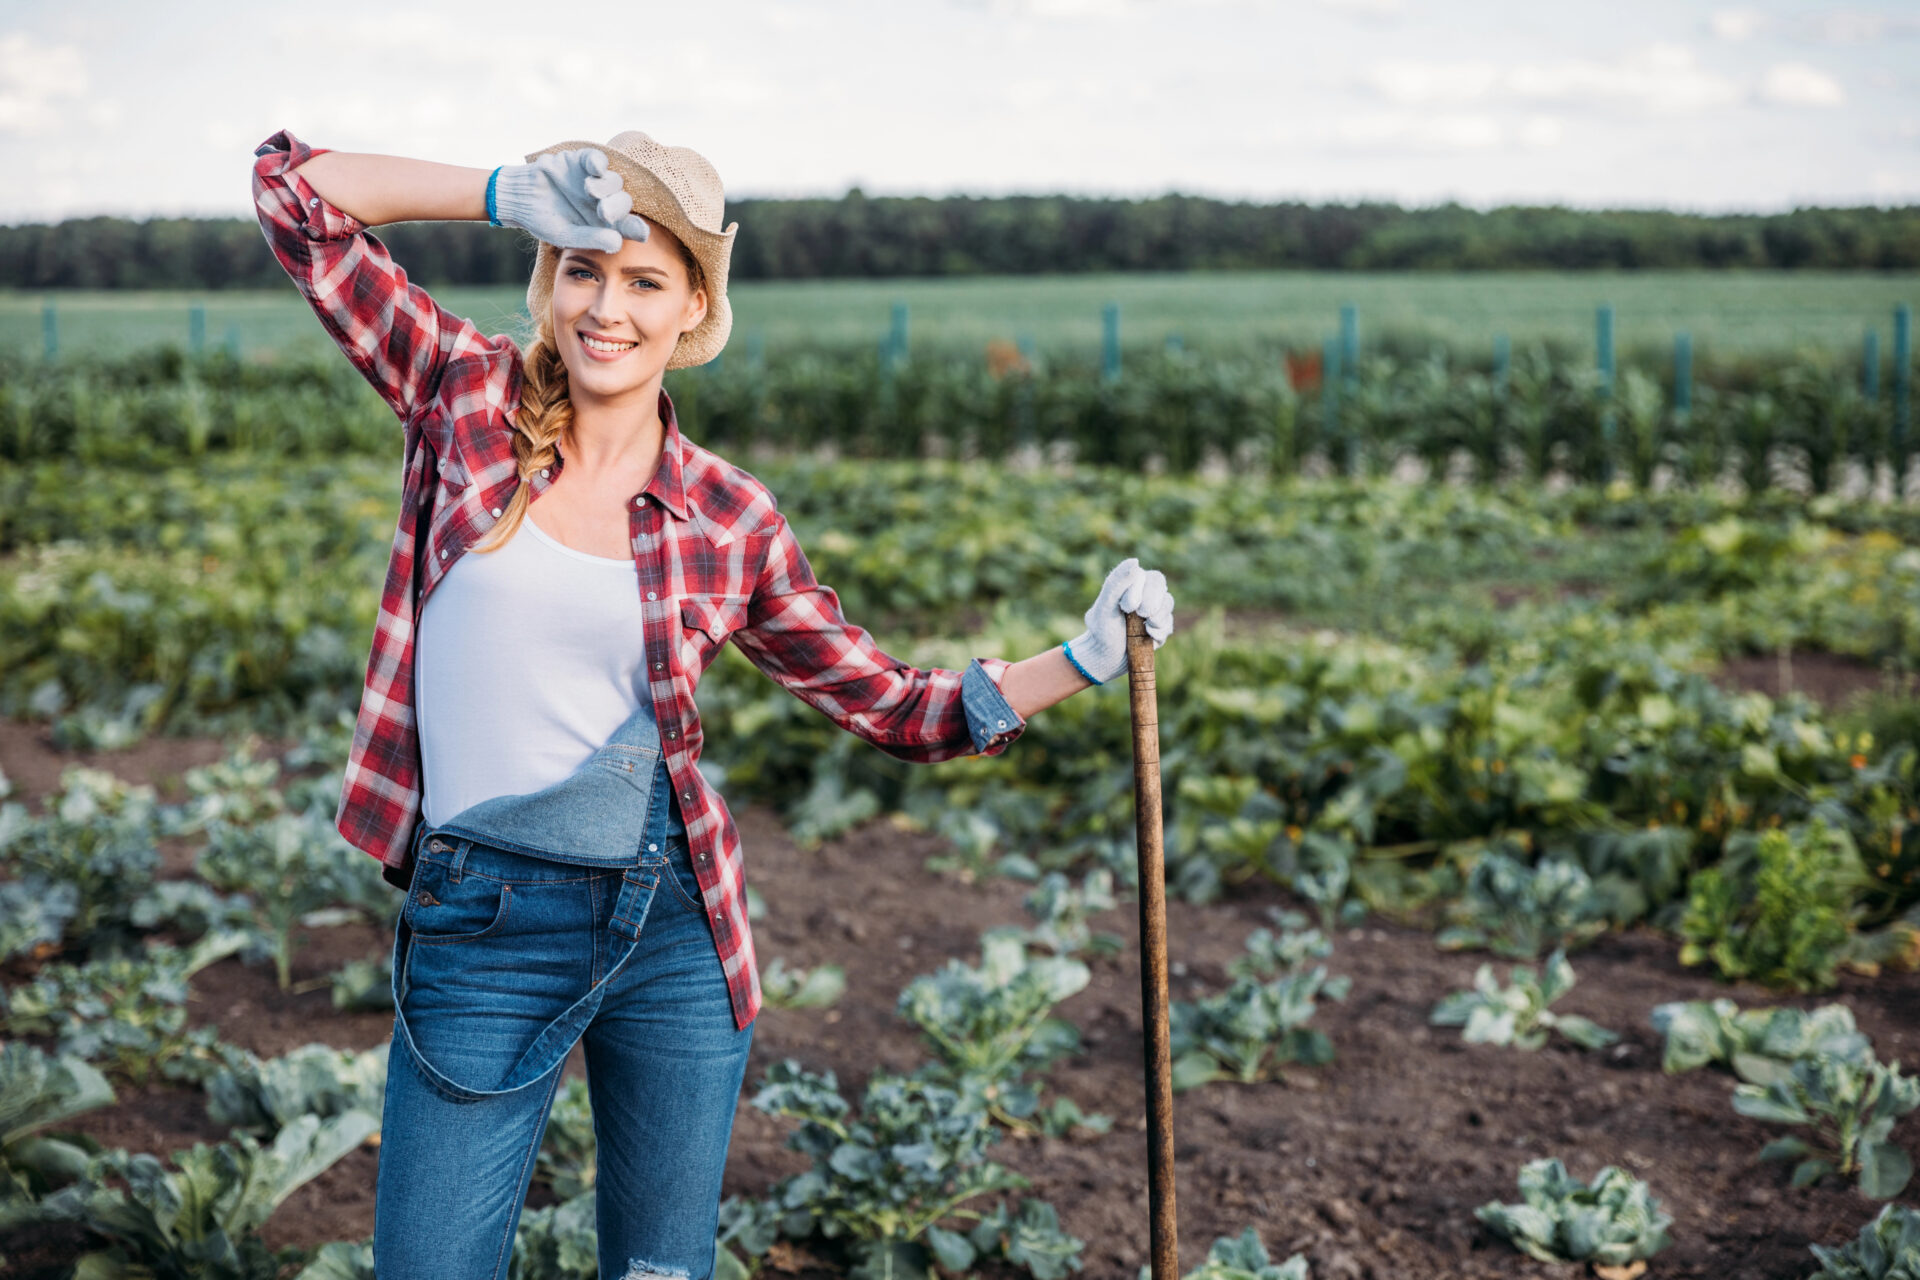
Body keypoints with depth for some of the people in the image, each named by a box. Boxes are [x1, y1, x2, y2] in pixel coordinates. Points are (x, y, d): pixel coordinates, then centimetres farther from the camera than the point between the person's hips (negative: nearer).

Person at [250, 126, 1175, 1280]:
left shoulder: (729, 520, 0)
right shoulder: (469, 395, -1)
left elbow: (894, 707, 8)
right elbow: (295, 187, -3)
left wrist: (1087, 660, -2)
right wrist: (511, 194, -10)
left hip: (673, 925, 1)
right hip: (481, 926, -1)